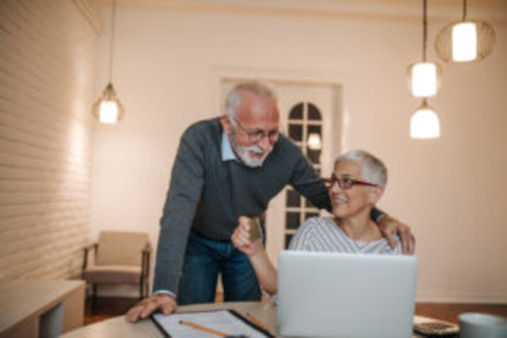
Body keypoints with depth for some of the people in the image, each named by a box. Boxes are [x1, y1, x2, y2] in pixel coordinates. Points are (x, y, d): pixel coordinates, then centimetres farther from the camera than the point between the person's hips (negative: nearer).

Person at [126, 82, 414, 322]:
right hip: (199, 242, -2)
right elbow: (179, 210, -41)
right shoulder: (200, 140, -34)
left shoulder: (287, 153, -24)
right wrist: (165, 290, -50)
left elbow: (325, 194, -9)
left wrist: (378, 217, -25)